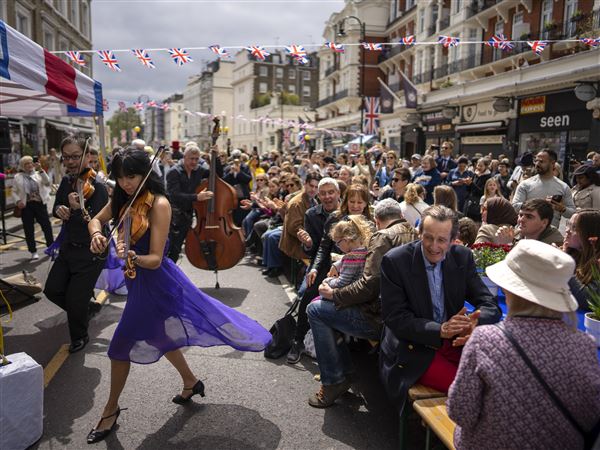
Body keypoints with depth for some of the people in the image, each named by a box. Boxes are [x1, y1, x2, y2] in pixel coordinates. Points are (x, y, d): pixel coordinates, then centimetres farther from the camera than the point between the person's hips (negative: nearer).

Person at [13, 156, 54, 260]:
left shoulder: (38, 174, 6)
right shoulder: (18, 177, 7)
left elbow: (47, 182, -11)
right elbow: (15, 192, 11)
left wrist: (41, 170, -18)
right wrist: (18, 201, -7)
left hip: (40, 204, 0)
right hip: (26, 205, 0)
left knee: (47, 226, 2)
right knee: (29, 230, 3)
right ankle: (33, 252, 13)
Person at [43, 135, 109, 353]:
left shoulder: (98, 188, -20)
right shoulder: (66, 182, 1)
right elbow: (56, 207, 16)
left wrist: (79, 209, -43)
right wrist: (59, 210, -7)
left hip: (90, 253, -7)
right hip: (68, 248, 7)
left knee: (75, 300, -1)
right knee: (52, 290, 8)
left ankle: (80, 337, 26)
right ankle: (82, 310, 35)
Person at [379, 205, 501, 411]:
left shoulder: (463, 257, 0)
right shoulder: (394, 261, -12)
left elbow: (490, 304, -2)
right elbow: (394, 318, -14)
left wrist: (476, 323, -26)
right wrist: (440, 330, -28)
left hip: (456, 342, 5)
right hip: (413, 348, -4)